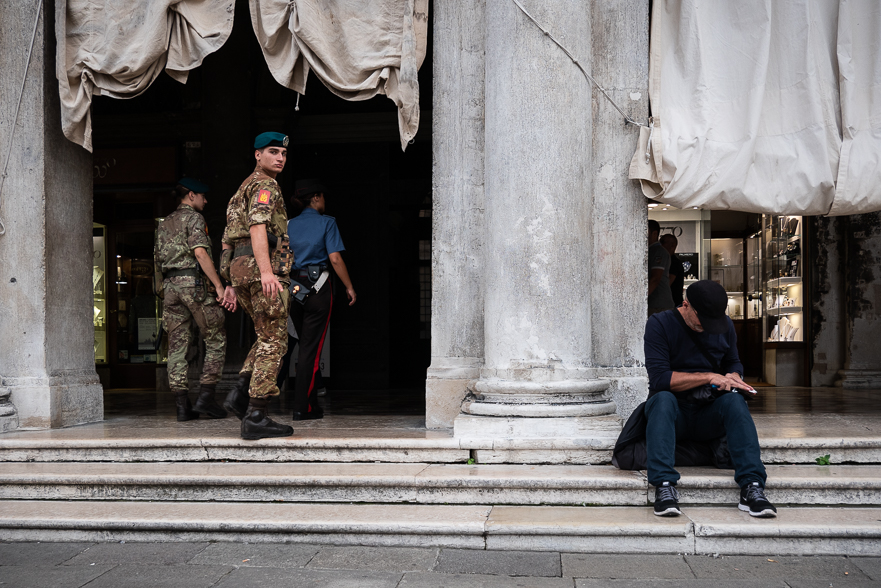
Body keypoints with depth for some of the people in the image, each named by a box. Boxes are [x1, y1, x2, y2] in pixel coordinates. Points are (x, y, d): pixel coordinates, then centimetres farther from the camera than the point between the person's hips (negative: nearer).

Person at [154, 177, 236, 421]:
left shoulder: (164, 224, 23)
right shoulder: (193, 218, -1)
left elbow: (157, 261, 21)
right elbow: (200, 253, -15)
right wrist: (219, 286, -16)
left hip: (169, 285, 7)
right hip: (193, 282, -7)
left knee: (177, 346, 4)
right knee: (216, 341, 1)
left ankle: (182, 405, 2)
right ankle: (206, 398, -5)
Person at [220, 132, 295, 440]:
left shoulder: (244, 189, 27)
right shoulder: (265, 186, -4)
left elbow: (229, 239, 28)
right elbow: (257, 227, -21)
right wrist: (266, 271, -33)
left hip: (241, 270, 9)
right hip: (261, 268, -9)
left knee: (269, 336, 19)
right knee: (273, 342, -6)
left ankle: (240, 394, 6)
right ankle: (256, 417, -8)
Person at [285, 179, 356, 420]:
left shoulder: (289, 225, 10)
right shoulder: (326, 222, -4)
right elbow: (335, 258, -10)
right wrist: (349, 287, -2)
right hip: (318, 287, -5)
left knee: (306, 343, 15)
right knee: (311, 347, -2)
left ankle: (311, 404, 19)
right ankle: (301, 407, -2)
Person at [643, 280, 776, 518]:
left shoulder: (725, 325, 8)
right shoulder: (659, 324, -7)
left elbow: (733, 362, 23)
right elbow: (659, 378, -16)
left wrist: (733, 377, -2)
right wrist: (709, 377, -18)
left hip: (709, 414, 3)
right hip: (673, 410, -3)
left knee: (735, 400, -29)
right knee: (663, 398, -37)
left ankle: (751, 486, -38)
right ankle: (664, 485, -47)